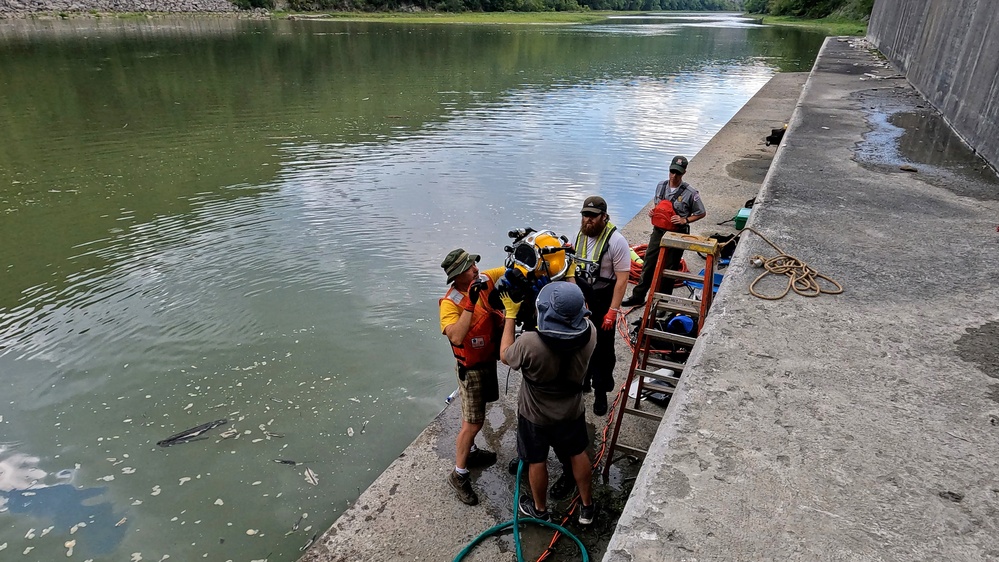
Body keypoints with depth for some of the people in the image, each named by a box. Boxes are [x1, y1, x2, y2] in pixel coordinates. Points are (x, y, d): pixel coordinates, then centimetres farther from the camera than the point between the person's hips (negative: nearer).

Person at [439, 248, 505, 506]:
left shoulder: (485, 279, -9)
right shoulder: (450, 303, -27)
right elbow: (456, 337, -42)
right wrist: (470, 303, -44)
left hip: (490, 359, 7)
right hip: (472, 368, -7)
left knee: (476, 415, 25)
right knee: (473, 422, 0)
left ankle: (470, 452, 46)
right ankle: (459, 474, 16)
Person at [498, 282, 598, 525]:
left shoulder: (529, 343, -38)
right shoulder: (590, 333, -27)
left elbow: (505, 356, -15)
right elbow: (580, 318, 0)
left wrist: (510, 314, -12)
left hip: (535, 415, -3)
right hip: (572, 411, 3)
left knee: (537, 461, 21)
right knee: (578, 454, 26)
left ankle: (540, 509, 45)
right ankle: (587, 506, 46)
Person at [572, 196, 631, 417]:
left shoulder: (616, 241, -21)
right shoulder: (580, 235, -1)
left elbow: (622, 279, -19)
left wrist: (613, 311, -20)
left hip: (603, 304, -5)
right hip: (580, 301, 6)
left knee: (602, 349, 7)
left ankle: (601, 392, 23)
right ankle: (582, 380, 41)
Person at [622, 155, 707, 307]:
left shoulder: (690, 193, -14)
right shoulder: (661, 186, 0)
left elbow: (702, 213, -5)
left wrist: (685, 220, -17)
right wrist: (652, 211, -3)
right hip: (658, 231, 4)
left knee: (669, 269, 8)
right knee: (648, 264, 11)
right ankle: (638, 296, 22)